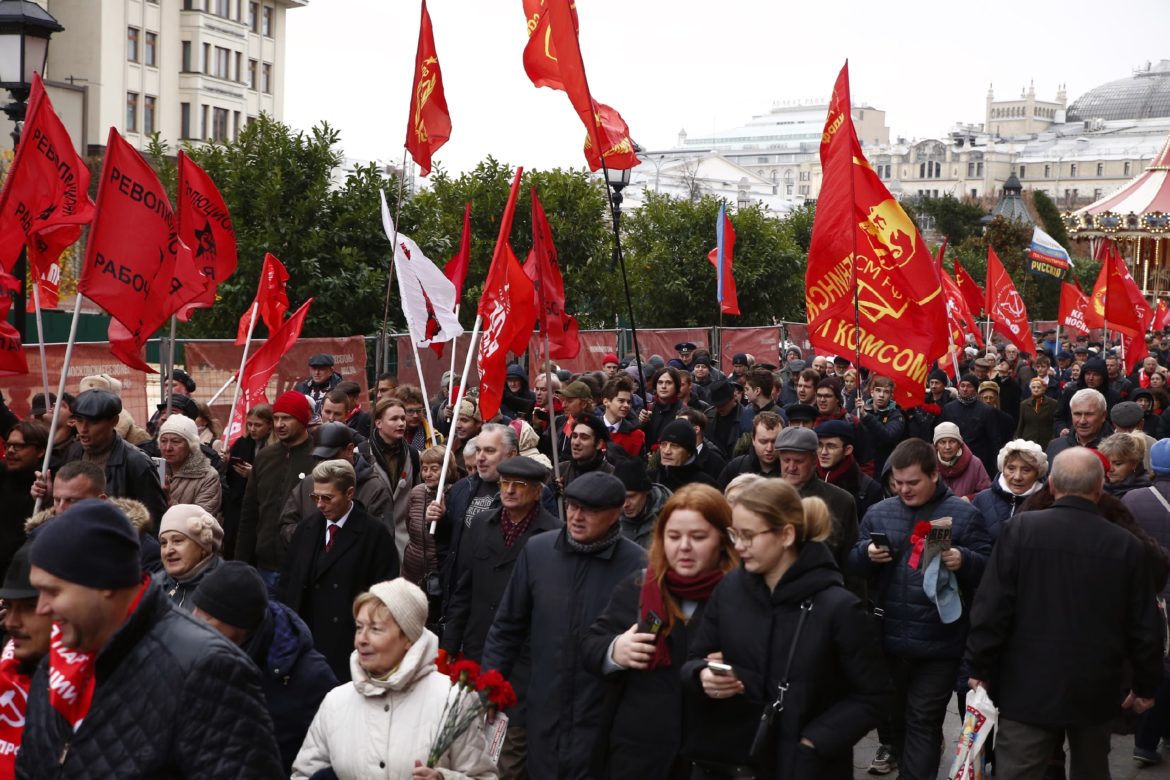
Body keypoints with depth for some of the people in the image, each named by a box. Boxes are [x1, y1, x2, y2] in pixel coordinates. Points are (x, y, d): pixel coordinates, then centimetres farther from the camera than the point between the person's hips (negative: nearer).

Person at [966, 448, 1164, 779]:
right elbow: (1144, 626, 1)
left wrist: (980, 669, 0)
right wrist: (1146, 685, 14)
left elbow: (991, 608, -10)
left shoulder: (1021, 529, -9)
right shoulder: (1126, 544, -4)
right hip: (1095, 691, 2)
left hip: (1028, 687, -2)